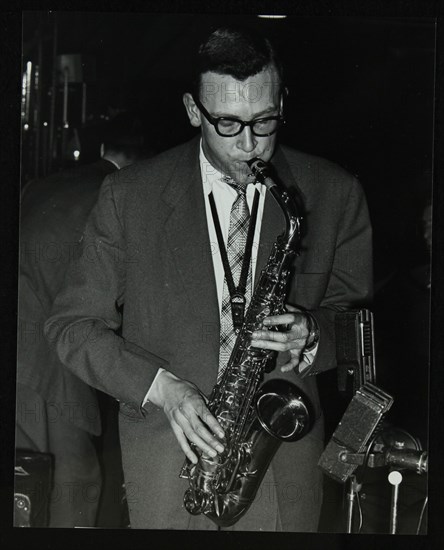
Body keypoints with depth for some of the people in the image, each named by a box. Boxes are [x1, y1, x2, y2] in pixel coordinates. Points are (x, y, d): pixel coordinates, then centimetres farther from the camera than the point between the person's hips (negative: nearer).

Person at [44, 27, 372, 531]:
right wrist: (161, 387, -14)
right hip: (167, 461, -1)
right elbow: (72, 324, 0)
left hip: (285, 465, 1)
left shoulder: (333, 194, -1)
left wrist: (313, 337, -13)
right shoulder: (129, 195, -4)